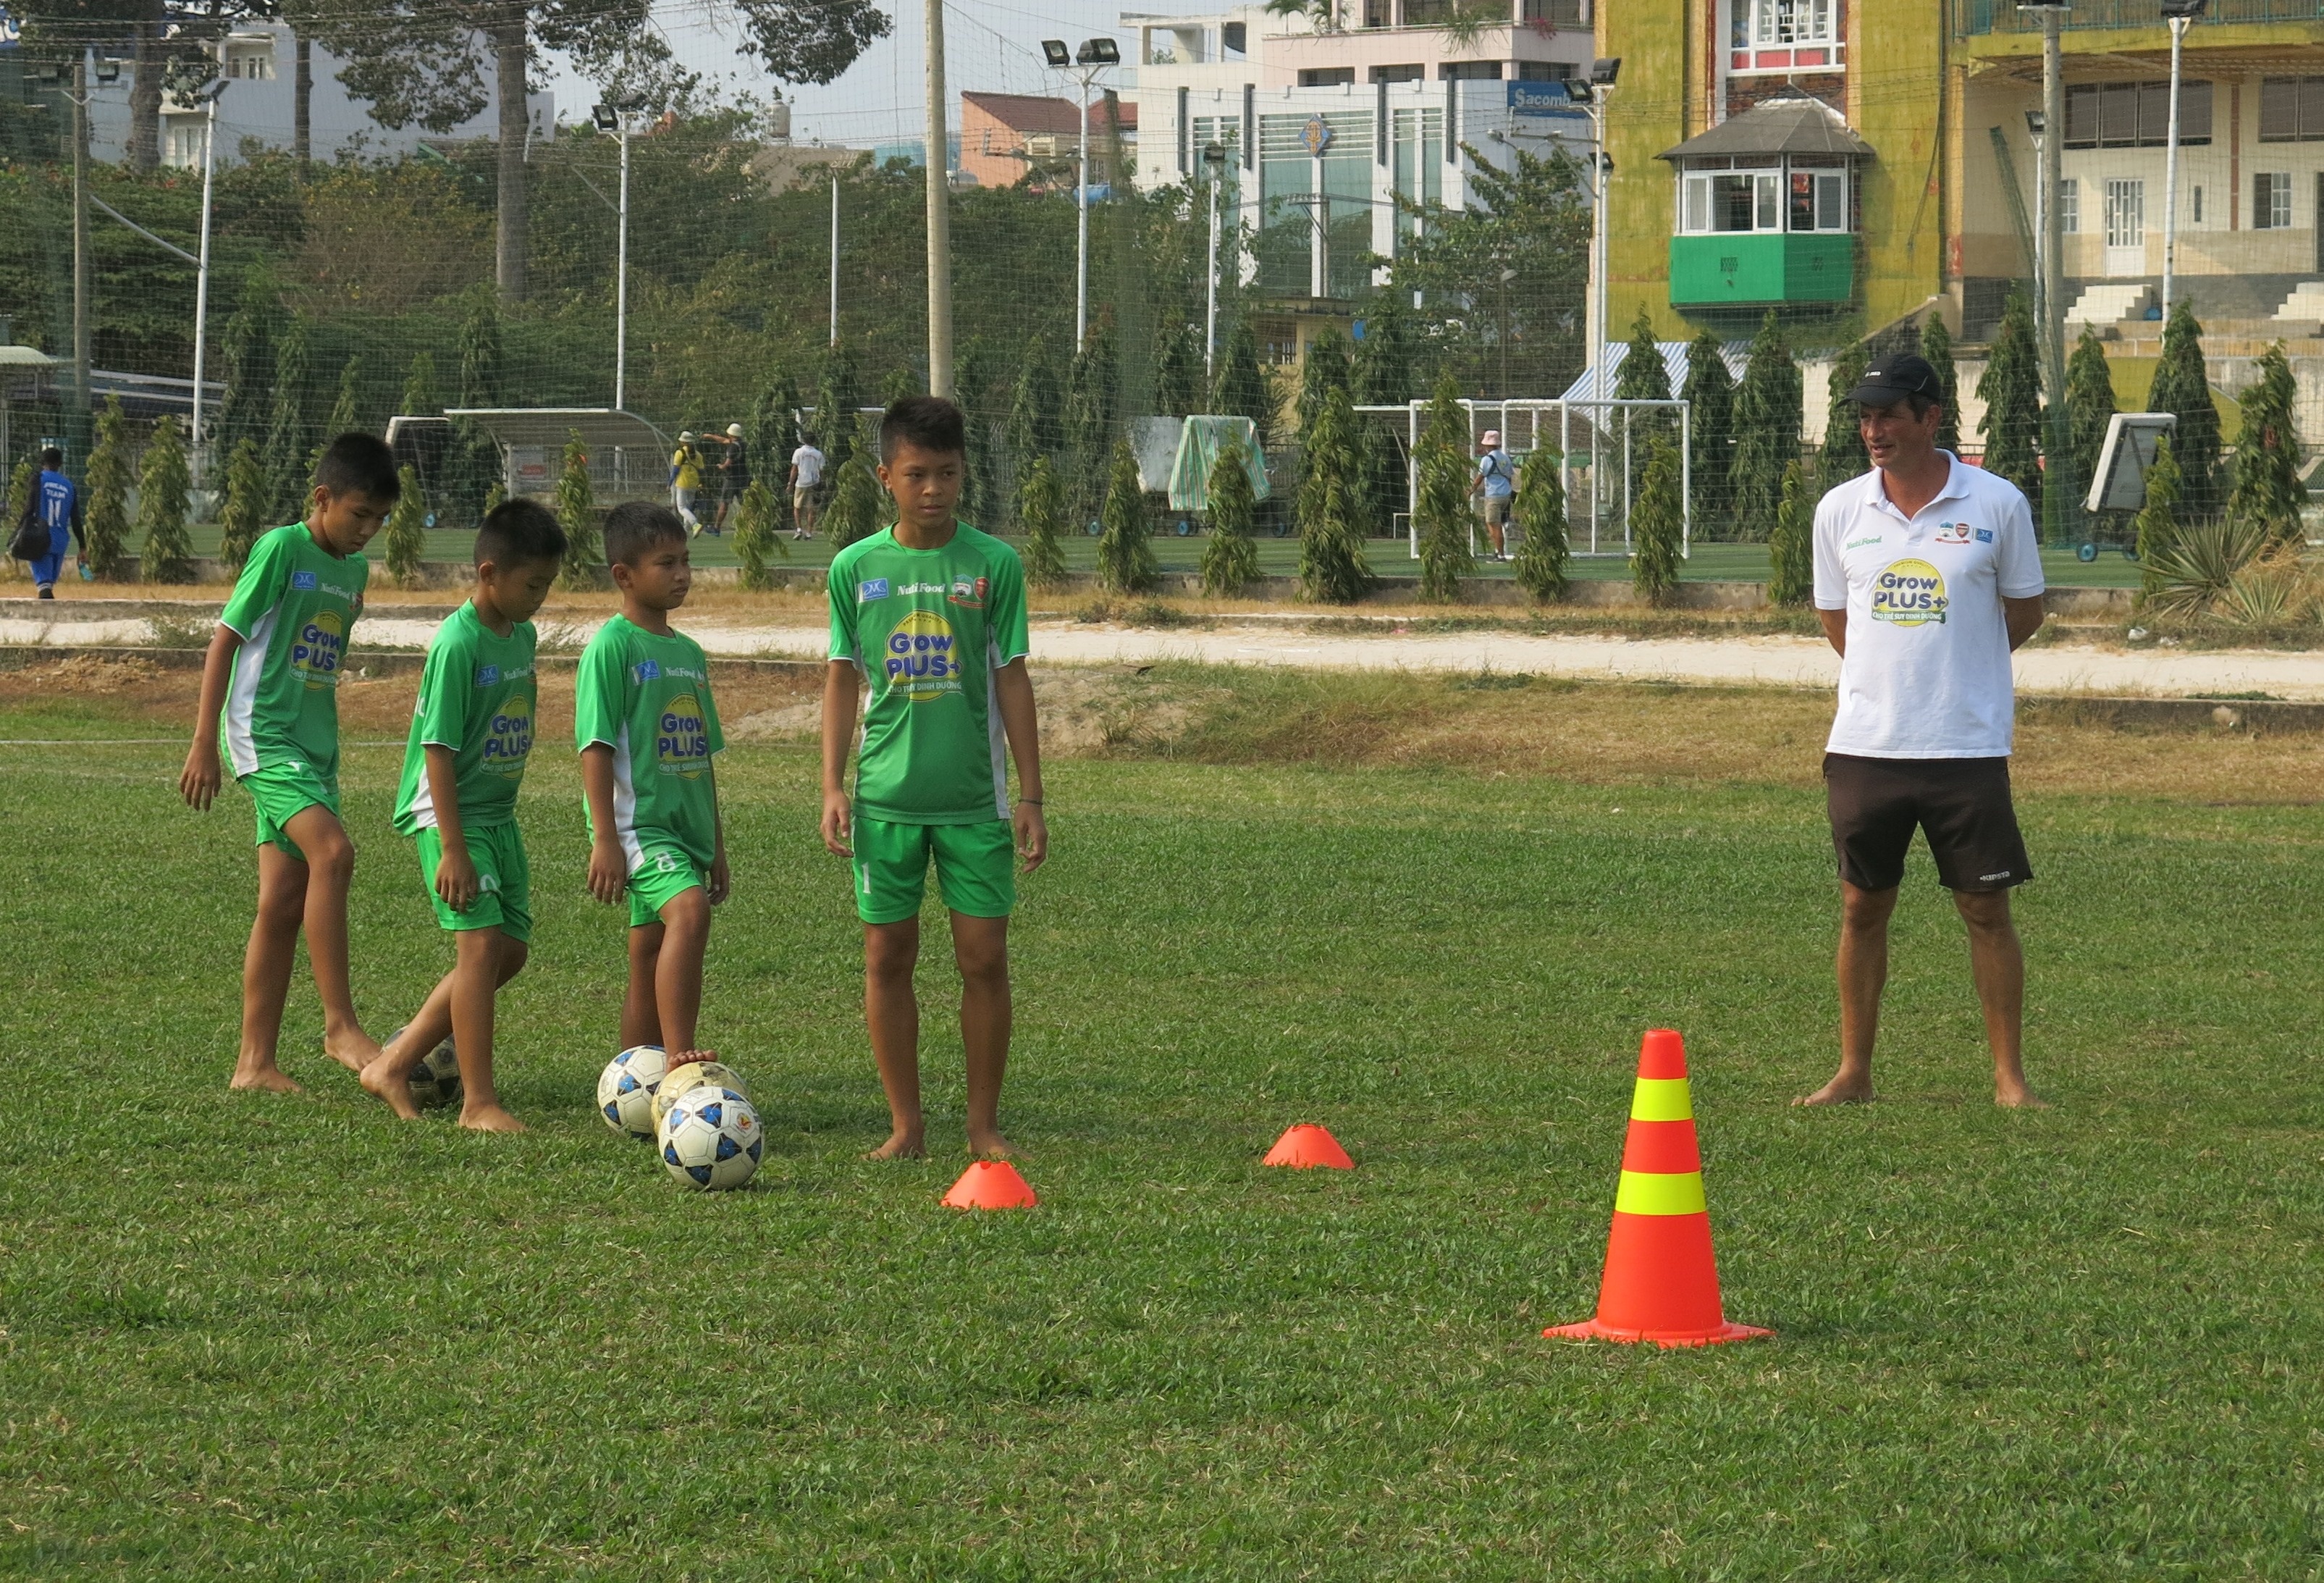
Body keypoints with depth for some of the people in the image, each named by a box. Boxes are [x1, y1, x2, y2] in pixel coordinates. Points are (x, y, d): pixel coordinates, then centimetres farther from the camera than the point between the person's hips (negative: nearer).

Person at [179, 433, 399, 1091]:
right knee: (333, 851, -25)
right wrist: (204, 746, -11)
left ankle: (256, 1062, 8)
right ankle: (340, 1025, -22)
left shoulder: (354, 569, 14)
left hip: (314, 744, 8)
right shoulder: (282, 549, -8)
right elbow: (224, 641, -8)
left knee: (284, 905, 5)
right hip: (265, 734, -8)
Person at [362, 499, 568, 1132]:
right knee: (481, 943, -14)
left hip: (498, 813, 9)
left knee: (511, 950, 9)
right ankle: (479, 1101, -8)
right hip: (450, 813, -9)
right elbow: (439, 750, -20)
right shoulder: (458, 644, -19)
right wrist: (453, 850, -23)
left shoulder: (522, 635, 7)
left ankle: (394, 1066, 18)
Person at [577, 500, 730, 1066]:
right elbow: (597, 746, -13)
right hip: (639, 822, -8)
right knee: (690, 911, -30)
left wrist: (715, 843, 24)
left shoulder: (689, 652, 16)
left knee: (651, 960, 10)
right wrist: (605, 839, -19)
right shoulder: (613, 645, -8)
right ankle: (678, 1061, -35)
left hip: (686, 826, 8)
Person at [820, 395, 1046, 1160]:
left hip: (975, 797, -1)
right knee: (887, 957, 3)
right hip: (886, 796, 1)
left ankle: (984, 1125, 11)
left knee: (984, 958, 0)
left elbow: (1011, 679, 2)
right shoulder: (856, 567, 2)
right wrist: (833, 788, 1)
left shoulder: (994, 563, -1)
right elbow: (842, 679, 8)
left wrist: (1030, 798, 1)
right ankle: (906, 1126, 12)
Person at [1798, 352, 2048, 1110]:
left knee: (1987, 909, 0)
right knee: (1863, 908, 7)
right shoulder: (1840, 510, 4)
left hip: (1968, 744, -2)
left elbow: (2024, 613, 8)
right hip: (1864, 742, 2)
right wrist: (1896, 666, 12)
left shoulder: (1997, 503, -3)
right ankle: (1853, 1073, 17)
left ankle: (2010, 1077, 8)